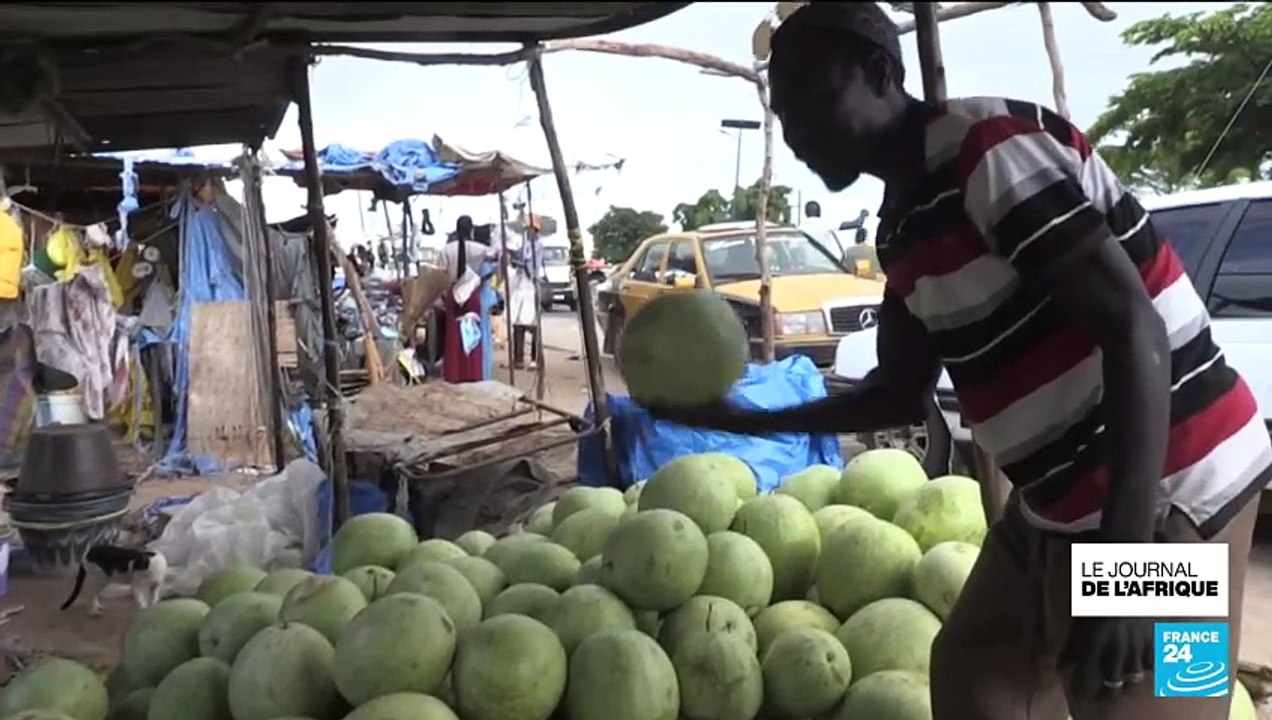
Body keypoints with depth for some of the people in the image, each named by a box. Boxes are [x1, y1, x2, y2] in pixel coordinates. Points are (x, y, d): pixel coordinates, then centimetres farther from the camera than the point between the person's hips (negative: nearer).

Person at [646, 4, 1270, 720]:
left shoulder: (996, 146, -18)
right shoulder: (902, 228, 8)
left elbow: (1135, 330, -22)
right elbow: (902, 394, 15)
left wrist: (1121, 558, -27)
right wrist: (744, 420, 9)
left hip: (1161, 496, -9)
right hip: (1055, 502, 9)